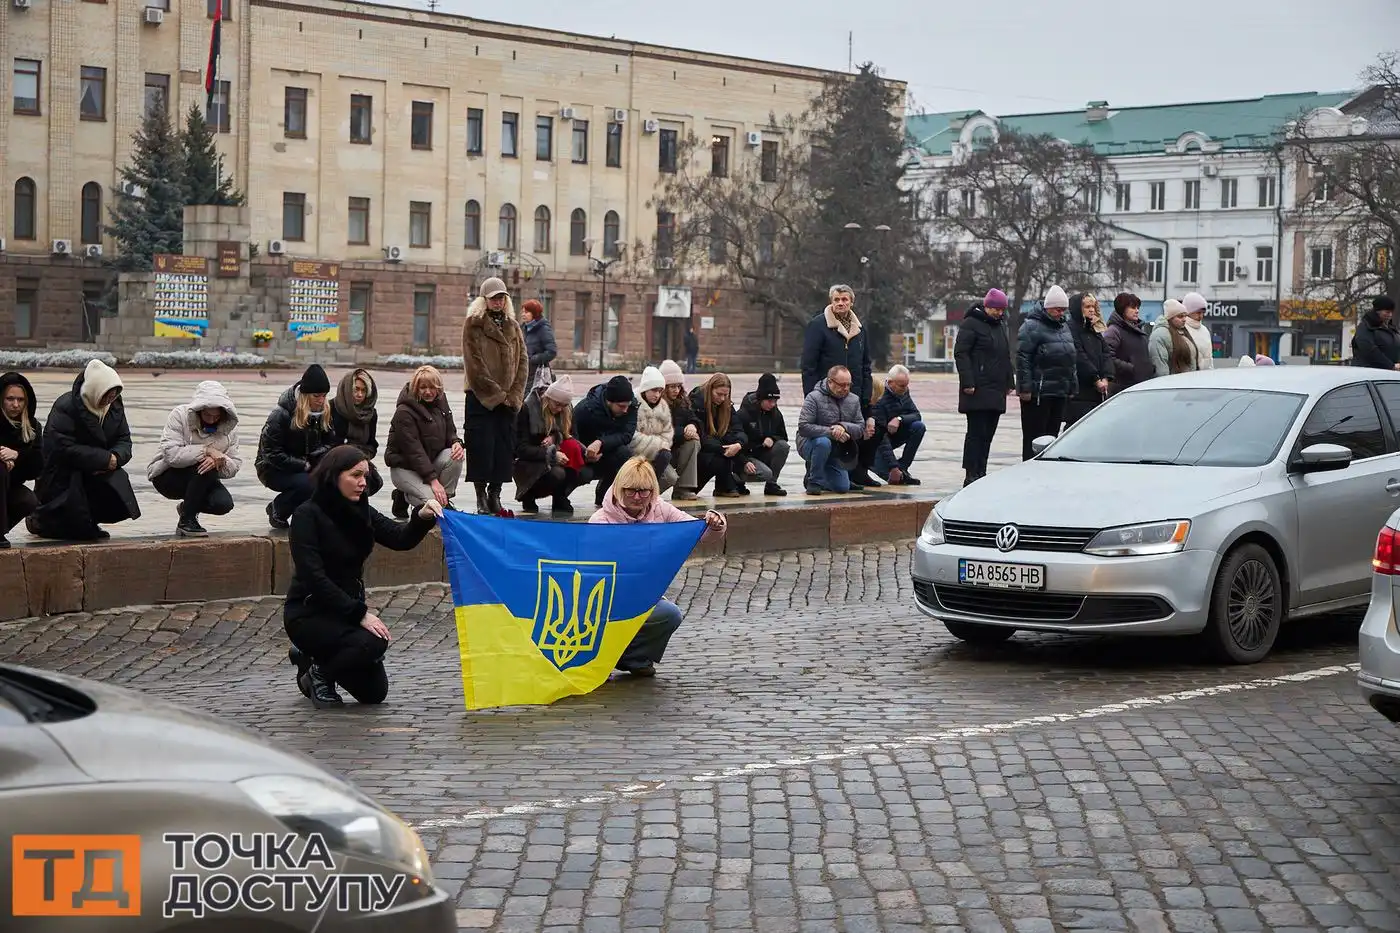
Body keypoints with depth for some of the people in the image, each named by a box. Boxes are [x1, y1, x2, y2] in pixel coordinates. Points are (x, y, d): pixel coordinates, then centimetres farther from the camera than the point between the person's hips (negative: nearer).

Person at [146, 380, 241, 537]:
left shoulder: (229, 426, -4)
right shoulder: (180, 415, -17)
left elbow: (235, 466, -11)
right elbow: (171, 454, -30)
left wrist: (219, 461, -34)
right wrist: (206, 451, -34)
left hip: (201, 481, 5)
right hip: (167, 476, -5)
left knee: (224, 504, -23)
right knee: (205, 468, -33)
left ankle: (187, 507, 13)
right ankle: (186, 521, -16)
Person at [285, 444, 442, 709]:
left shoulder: (360, 512, 5)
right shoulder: (307, 515, -16)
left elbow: (400, 539, -8)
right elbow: (314, 577, -22)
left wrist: (422, 518, -29)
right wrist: (360, 614, -26)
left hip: (348, 607, 7)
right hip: (308, 613, -7)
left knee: (374, 692, 4)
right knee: (372, 643, -31)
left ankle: (310, 659, 25)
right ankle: (319, 673, -3)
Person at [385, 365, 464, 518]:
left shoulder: (440, 403, 3)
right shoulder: (404, 412, -19)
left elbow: (449, 432, 10)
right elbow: (413, 449, -24)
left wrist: (456, 443, -18)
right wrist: (433, 480, -30)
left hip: (430, 461, 6)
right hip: (404, 467, -6)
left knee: (455, 456, -24)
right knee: (433, 500, -27)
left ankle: (446, 502, -8)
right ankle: (402, 497, 4)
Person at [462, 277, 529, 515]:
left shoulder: (513, 326, 14)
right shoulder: (473, 324, -1)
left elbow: (523, 362, 10)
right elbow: (475, 364, -9)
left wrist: (515, 395, -3)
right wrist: (495, 393, -12)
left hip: (508, 399, 5)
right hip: (481, 397, -5)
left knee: (505, 448, 3)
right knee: (482, 447, -5)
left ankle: (495, 493, 11)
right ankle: (481, 495, 3)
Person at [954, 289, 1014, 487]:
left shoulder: (1000, 325, 19)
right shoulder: (971, 324, -6)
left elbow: (1006, 356, 27)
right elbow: (961, 354, -12)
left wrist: (1010, 382, 18)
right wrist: (967, 382, -18)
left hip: (996, 391, 8)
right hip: (978, 390, -8)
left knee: (988, 433, 8)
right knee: (976, 432, -9)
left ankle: (981, 473, 12)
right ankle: (971, 476, -8)